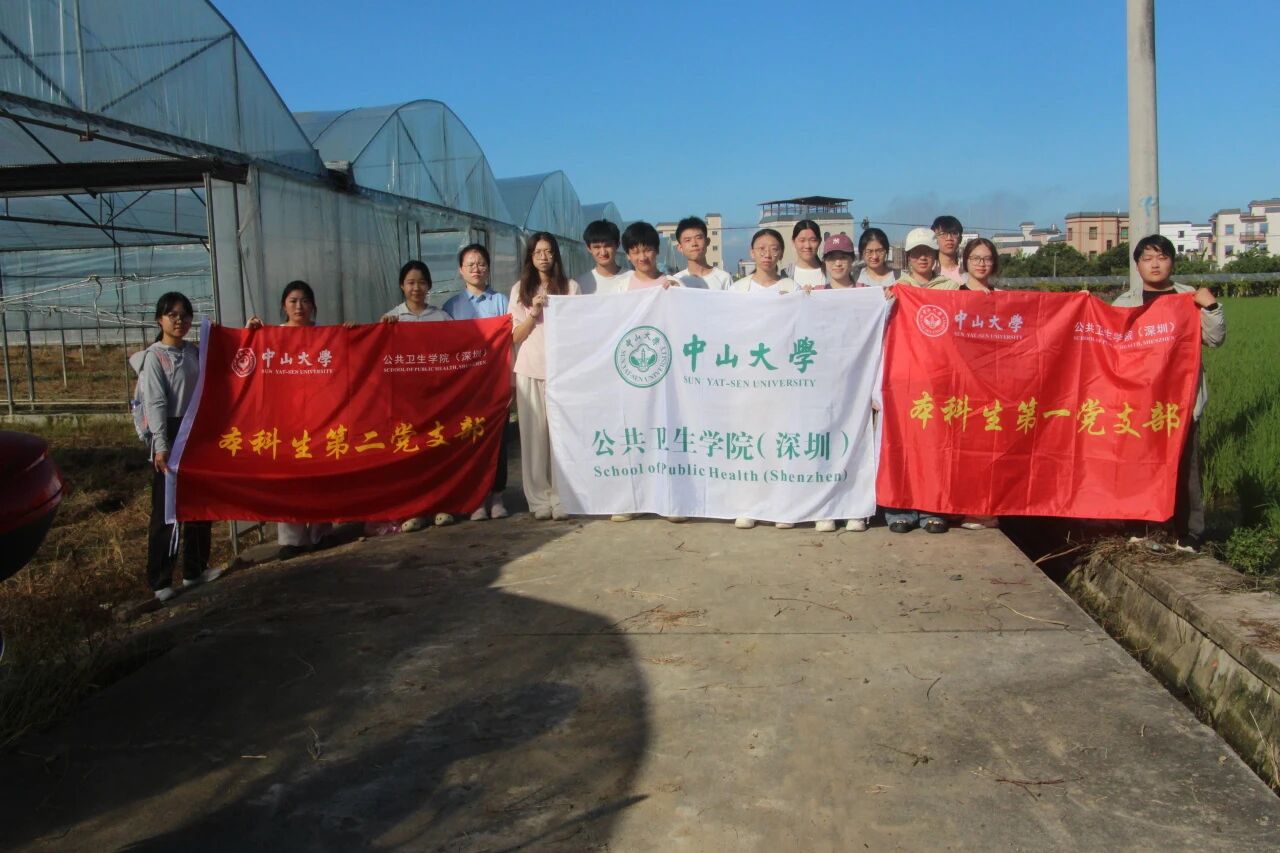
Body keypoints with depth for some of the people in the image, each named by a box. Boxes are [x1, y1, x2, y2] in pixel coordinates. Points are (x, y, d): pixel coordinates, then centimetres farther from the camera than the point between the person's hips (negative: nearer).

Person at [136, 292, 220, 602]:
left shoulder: (194, 352, 11)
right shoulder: (154, 356, -6)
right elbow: (156, 403, -12)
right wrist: (161, 446, -19)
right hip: (170, 434, -6)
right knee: (166, 509, -2)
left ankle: (195, 569, 26)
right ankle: (160, 581, 7)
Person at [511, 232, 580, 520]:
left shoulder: (570, 286, 9)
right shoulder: (520, 289, 12)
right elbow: (515, 336, 7)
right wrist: (534, 312, -7)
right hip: (529, 371, 1)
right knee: (534, 434, -1)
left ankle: (561, 499, 1)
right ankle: (539, 499, 3)